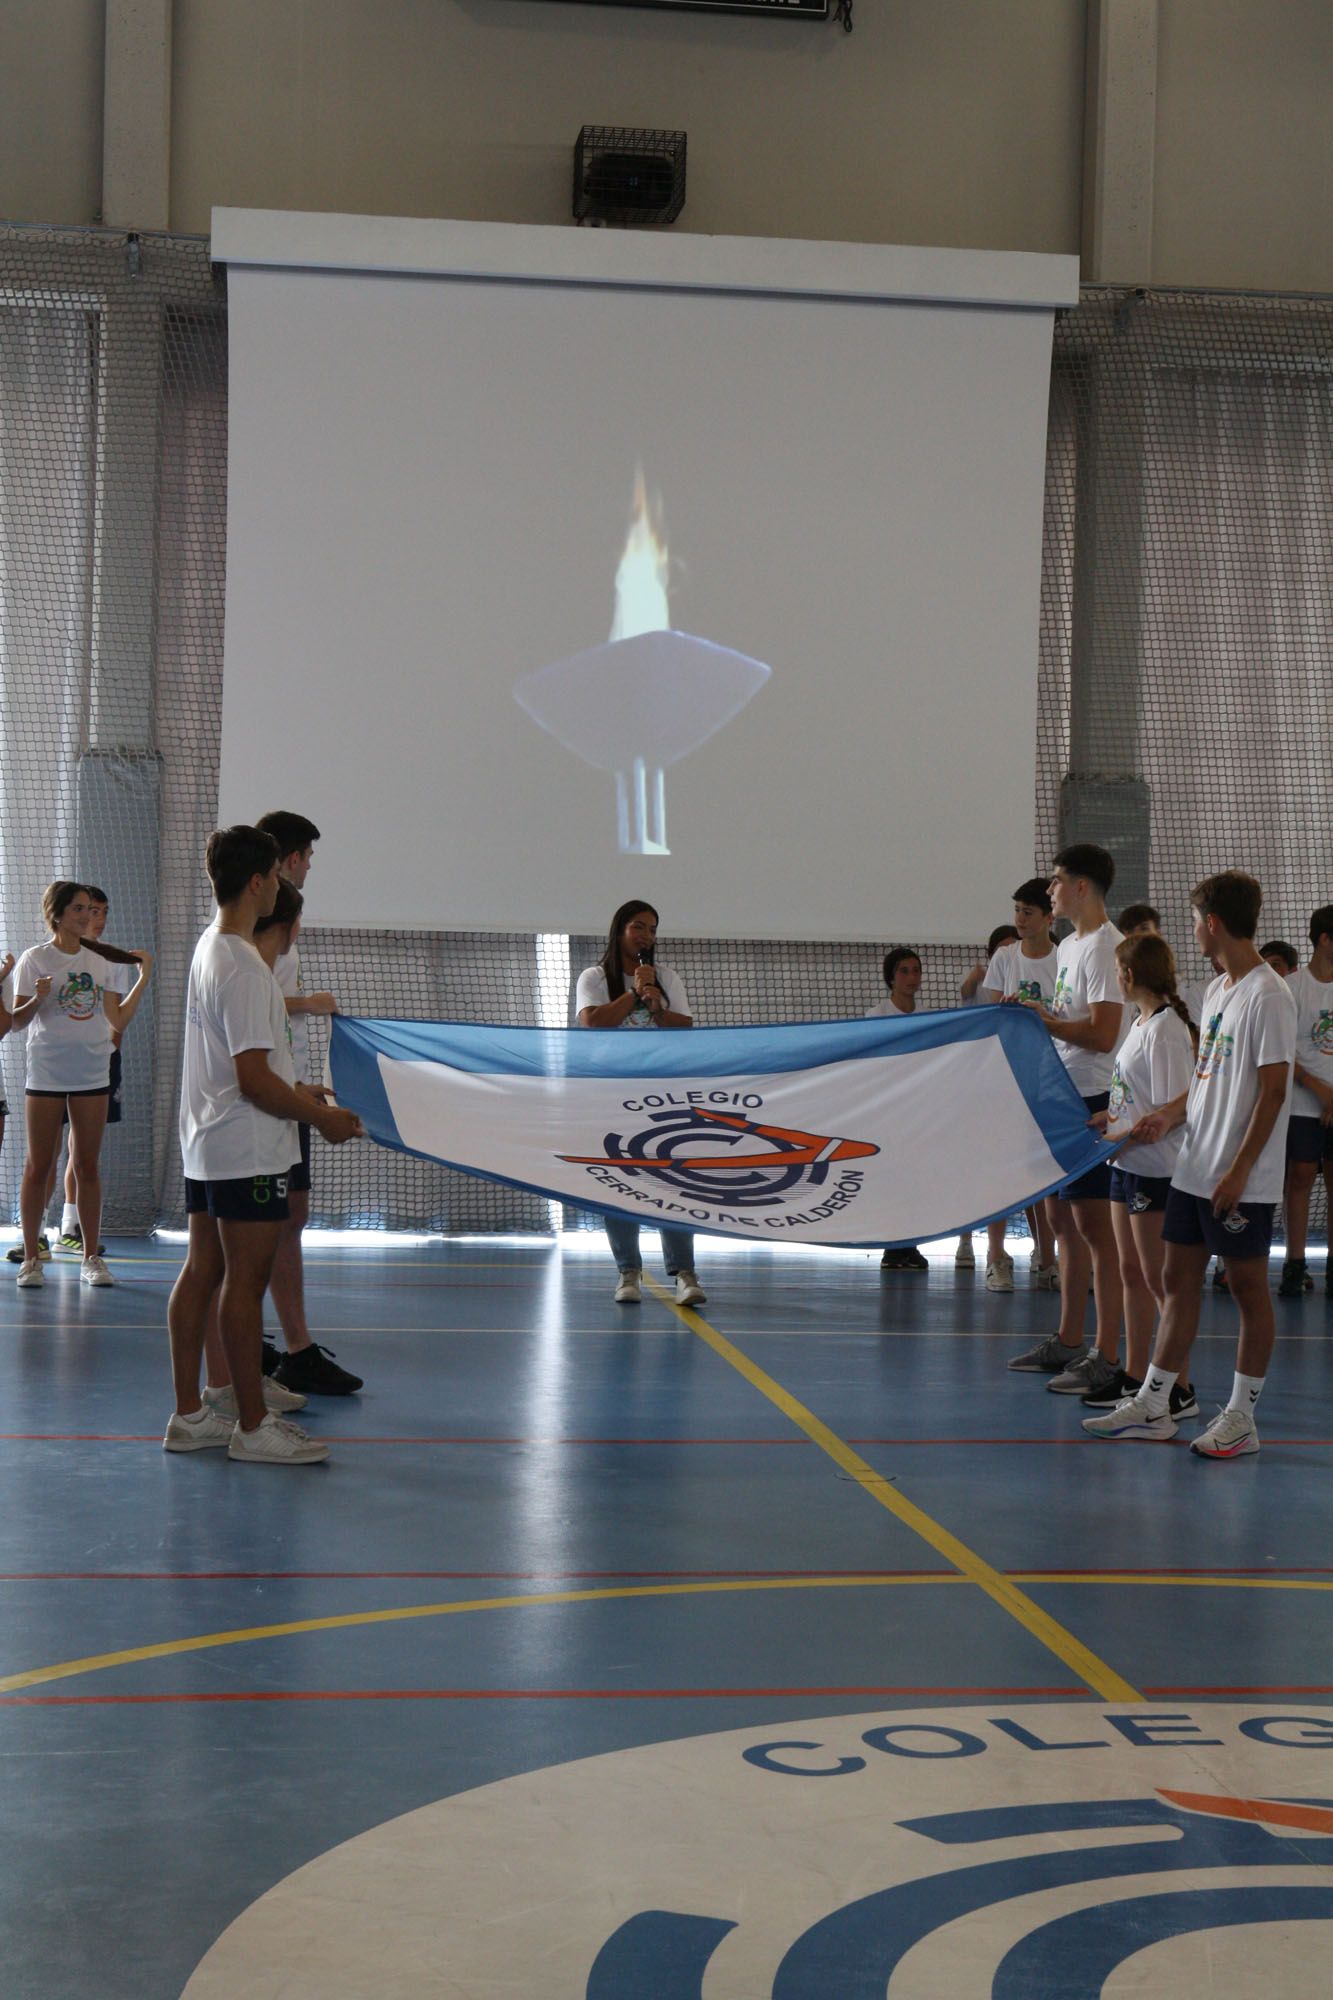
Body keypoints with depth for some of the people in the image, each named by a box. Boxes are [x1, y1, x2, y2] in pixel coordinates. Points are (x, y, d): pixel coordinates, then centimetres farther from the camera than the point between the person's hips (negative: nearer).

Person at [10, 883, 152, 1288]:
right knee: (39, 1166, 2)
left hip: (93, 1075, 3)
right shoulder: (35, 959, -3)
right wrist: (37, 999, -23)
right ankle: (31, 1258, 9)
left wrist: (143, 978, 4)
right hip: (47, 1074, -3)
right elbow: (18, 1020, -4)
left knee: (88, 1166, 7)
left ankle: (91, 1257, 12)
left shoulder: (100, 960, 8)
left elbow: (118, 1021, 8)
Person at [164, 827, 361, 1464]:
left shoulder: (209, 947, 12)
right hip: (248, 1149, -10)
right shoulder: (243, 967, -19)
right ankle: (253, 1427, 4)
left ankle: (189, 1416, 18)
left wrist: (294, 1091, 23)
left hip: (205, 1143, 10)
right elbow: (254, 1080, -21)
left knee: (201, 1273, 12)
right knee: (245, 1280, -3)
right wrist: (323, 1116, -10)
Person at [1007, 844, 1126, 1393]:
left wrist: (1044, 1021, -12)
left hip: (1090, 1100, -10)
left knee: (1093, 1224, -9)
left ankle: (1107, 1358, -6)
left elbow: (1102, 1034, -21)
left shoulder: (1104, 946, -14)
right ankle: (1067, 1343, 24)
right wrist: (1031, 1015, 8)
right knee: (1062, 1220, 14)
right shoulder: (1068, 946, 17)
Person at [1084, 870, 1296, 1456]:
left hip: (1244, 1179, -9)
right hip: (1193, 1167, 9)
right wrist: (1168, 1116, 7)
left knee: (1247, 1284, 1)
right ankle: (1152, 1408, 17)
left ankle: (1241, 1418, 9)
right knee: (1179, 1279, 11)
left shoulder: (1268, 995, -14)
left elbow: (1273, 1090, -17)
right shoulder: (1217, 990, 14)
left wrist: (1240, 1169, -20)